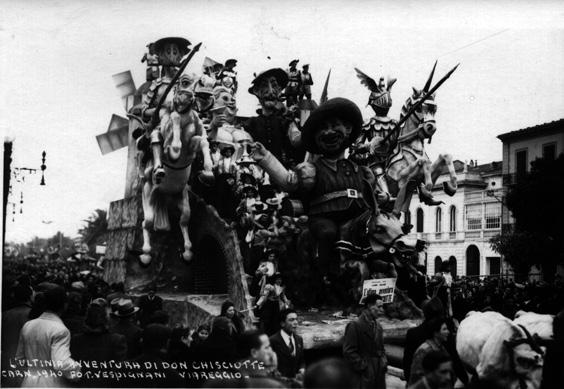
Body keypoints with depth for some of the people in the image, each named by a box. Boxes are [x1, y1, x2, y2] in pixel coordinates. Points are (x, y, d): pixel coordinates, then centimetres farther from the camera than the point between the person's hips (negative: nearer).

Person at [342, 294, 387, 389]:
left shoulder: (378, 326, 12)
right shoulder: (355, 326, -10)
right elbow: (348, 351, -13)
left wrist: (384, 361, 5)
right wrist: (363, 367, -15)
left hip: (380, 374, 7)